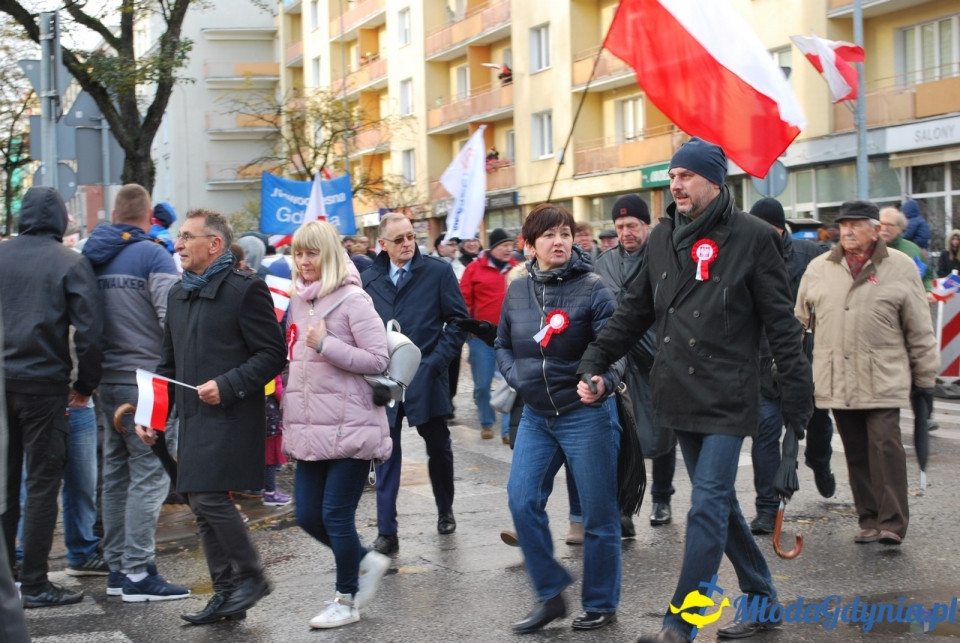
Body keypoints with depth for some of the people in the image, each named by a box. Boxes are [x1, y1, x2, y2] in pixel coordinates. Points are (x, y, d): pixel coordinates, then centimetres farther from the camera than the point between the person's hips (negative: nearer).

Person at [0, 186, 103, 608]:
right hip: (44, 384, -4)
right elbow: (89, 331, -11)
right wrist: (85, 385, 0)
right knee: (42, 483, 2)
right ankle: (34, 583, 3)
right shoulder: (71, 263, -6)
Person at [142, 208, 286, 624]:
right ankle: (226, 594, 18)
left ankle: (250, 575, 3)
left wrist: (227, 385, -19)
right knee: (203, 504, 9)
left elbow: (273, 354, -10)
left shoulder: (245, 290, -8)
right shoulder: (178, 295, 16)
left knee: (209, 496, -15)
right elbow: (168, 363, 22)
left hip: (231, 417, -8)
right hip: (194, 418, 8)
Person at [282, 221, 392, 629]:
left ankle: (347, 600, 15)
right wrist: (291, 415, 18)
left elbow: (379, 360, -15)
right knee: (307, 516, 8)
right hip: (310, 430, 8)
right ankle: (366, 563, 30)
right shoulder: (298, 299, 11)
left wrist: (326, 344, -22)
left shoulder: (353, 299, -11)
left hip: (349, 429, -7)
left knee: (336, 515, -2)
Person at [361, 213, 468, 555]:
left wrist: (437, 361, -9)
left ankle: (445, 511, 37)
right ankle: (386, 533, 4)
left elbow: (458, 320, -2)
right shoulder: (369, 279, 5)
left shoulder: (438, 271, -2)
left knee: (439, 448, 14)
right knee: (386, 456, 1)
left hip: (425, 379, -1)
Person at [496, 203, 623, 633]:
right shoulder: (518, 291, 4)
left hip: (586, 415, -4)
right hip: (536, 416, 5)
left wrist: (604, 381, -36)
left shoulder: (592, 287, -10)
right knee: (522, 502, -4)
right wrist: (517, 377, -1)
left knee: (598, 513, 3)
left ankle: (601, 604, 19)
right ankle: (550, 595, 12)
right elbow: (503, 345, 17)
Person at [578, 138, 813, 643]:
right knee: (719, 502, 14)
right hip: (679, 394, 6)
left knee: (708, 509, -8)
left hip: (727, 397, -6)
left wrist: (797, 389, -8)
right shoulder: (663, 237, 10)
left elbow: (781, 321, -5)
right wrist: (593, 362, 8)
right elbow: (634, 312, 16)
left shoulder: (751, 237, -6)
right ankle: (760, 596, 29)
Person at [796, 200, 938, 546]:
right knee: (856, 453, 7)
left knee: (885, 448, -9)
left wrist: (925, 377, 5)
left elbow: (920, 331, 5)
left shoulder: (900, 268, 3)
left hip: (883, 382, -3)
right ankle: (869, 520, 15)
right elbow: (801, 320, 17)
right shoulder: (819, 268, 11)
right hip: (837, 383, 3)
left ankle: (892, 523, -4)